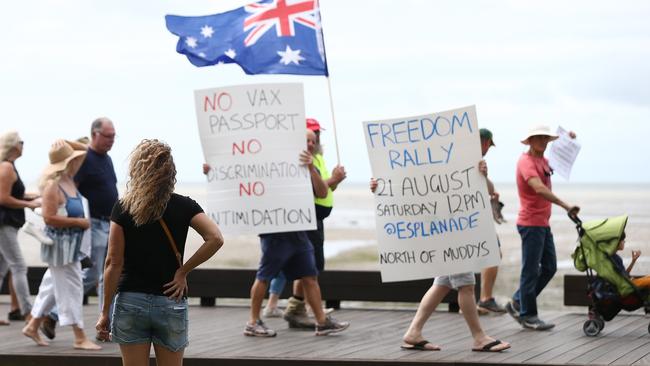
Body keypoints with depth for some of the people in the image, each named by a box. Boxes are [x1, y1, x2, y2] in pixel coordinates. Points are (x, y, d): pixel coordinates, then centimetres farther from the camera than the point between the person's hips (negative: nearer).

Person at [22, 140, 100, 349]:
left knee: (54, 285, 17)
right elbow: (49, 217, -24)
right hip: (60, 243, -9)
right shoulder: (53, 186, -18)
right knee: (70, 287, -5)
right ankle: (80, 338, 0)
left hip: (71, 243, 9)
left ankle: (33, 326, 29)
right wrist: (79, 222, -20)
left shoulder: (70, 182, 8)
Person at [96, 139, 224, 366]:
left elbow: (114, 263, -5)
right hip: (171, 304, 1)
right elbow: (216, 239, -14)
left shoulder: (123, 209, -4)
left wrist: (105, 312, 0)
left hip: (131, 302, 0)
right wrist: (183, 271, -4)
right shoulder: (183, 206, -1)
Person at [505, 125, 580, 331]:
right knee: (531, 270, -4)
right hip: (531, 223, -10)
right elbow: (539, 188, -32)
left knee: (549, 267, 12)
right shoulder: (526, 161, -15)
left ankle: (517, 304, 20)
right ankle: (528, 316, 4)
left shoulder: (543, 160, 15)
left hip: (543, 223, 10)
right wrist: (566, 206, -38)